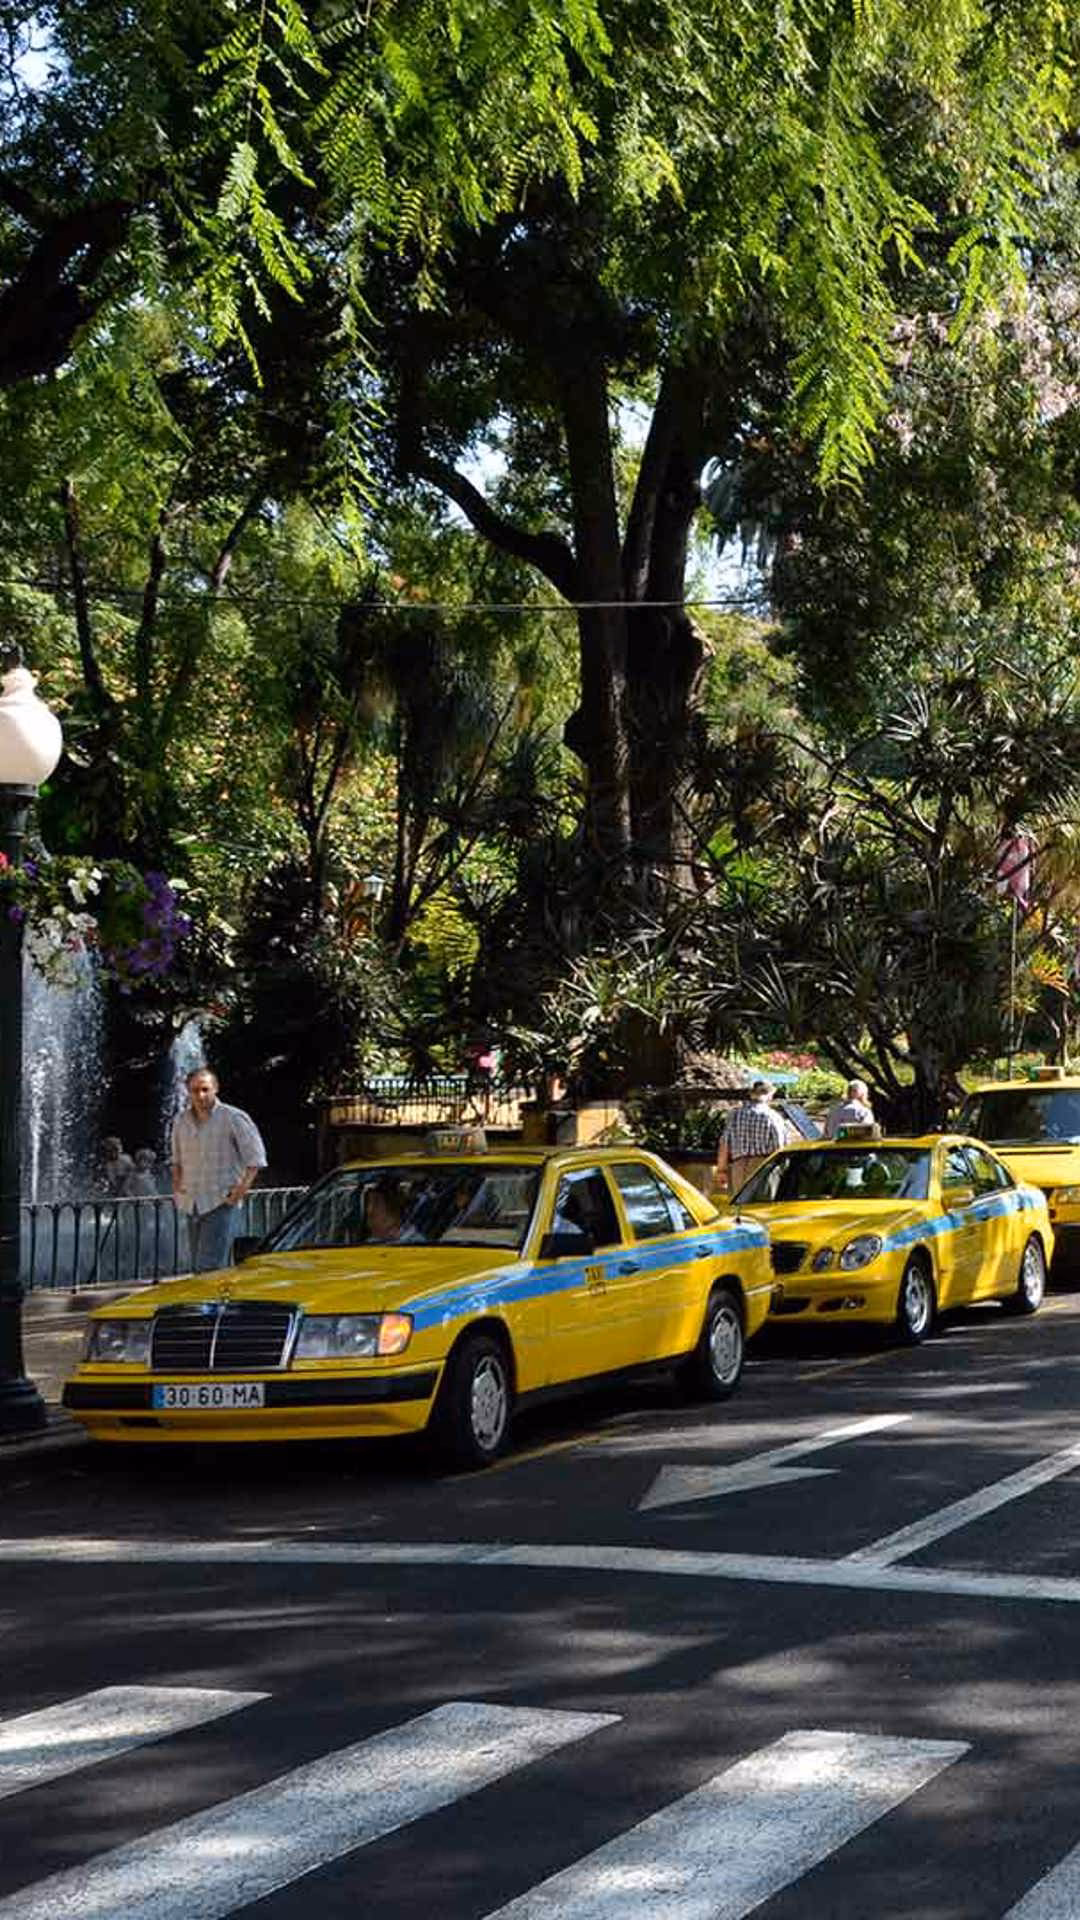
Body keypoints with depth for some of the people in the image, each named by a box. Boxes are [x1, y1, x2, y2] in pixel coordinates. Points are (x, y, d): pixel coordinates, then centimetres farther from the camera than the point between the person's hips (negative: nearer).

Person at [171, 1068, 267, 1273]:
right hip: (192, 1204, 6)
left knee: (209, 1267, -16)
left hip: (221, 1203, -6)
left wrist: (243, 1187, -13)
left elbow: (255, 1156, -4)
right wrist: (176, 1182, 12)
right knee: (197, 1267, 8)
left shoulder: (234, 1118, -6)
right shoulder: (181, 1122, 11)